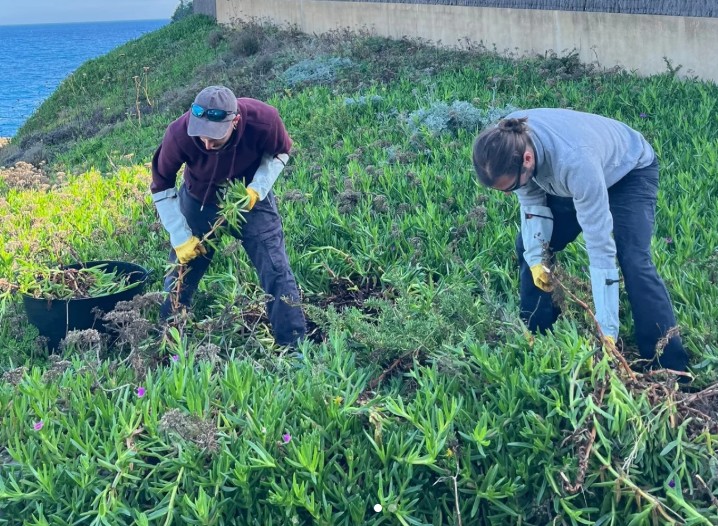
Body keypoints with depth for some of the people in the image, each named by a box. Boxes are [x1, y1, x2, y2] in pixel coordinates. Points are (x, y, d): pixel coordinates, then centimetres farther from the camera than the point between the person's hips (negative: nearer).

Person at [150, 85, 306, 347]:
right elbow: (161, 185, -15)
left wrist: (258, 188, -23)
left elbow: (280, 152, -8)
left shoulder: (263, 120, -34)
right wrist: (180, 236, -17)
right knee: (181, 274, 5)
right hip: (198, 202, 0)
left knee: (276, 270, -6)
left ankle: (294, 346, 6)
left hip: (250, 198, 0)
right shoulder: (179, 134, -34)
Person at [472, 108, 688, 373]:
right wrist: (536, 258, -18)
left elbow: (600, 246, -43)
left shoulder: (576, 161, -46)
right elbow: (531, 199, -10)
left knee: (633, 262, -23)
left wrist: (606, 330, -41)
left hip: (630, 172, -6)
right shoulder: (507, 143, -29)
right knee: (529, 248, 0)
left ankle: (671, 369, -16)